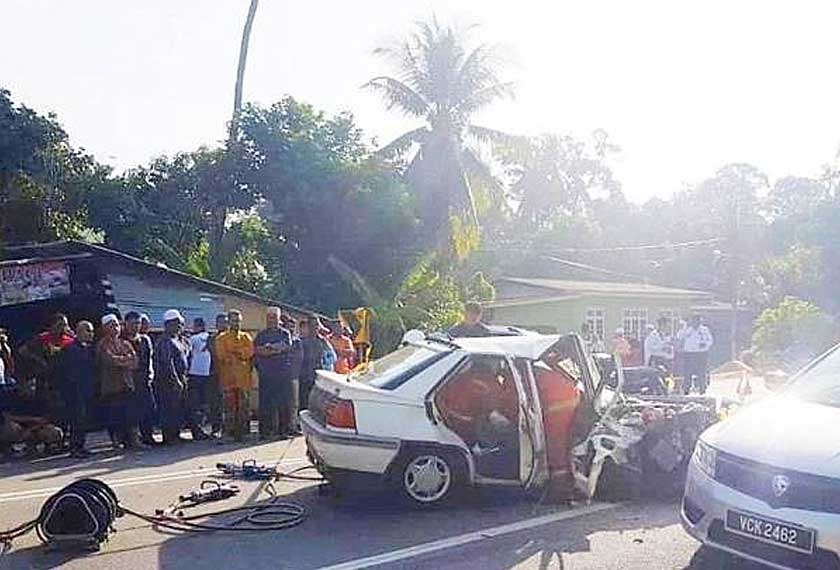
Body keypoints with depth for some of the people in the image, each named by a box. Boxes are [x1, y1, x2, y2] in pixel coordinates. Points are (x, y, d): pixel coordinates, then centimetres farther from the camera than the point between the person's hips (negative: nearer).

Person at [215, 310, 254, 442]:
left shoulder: (246, 337, 14)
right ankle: (230, 431, 3)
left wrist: (233, 354, -5)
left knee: (244, 405, 2)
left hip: (244, 378, 2)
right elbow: (222, 356, -6)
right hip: (228, 378, -2)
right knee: (230, 406, -2)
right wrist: (241, 355, -6)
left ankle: (243, 430, 7)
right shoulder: (221, 338, 6)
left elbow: (250, 353, 0)